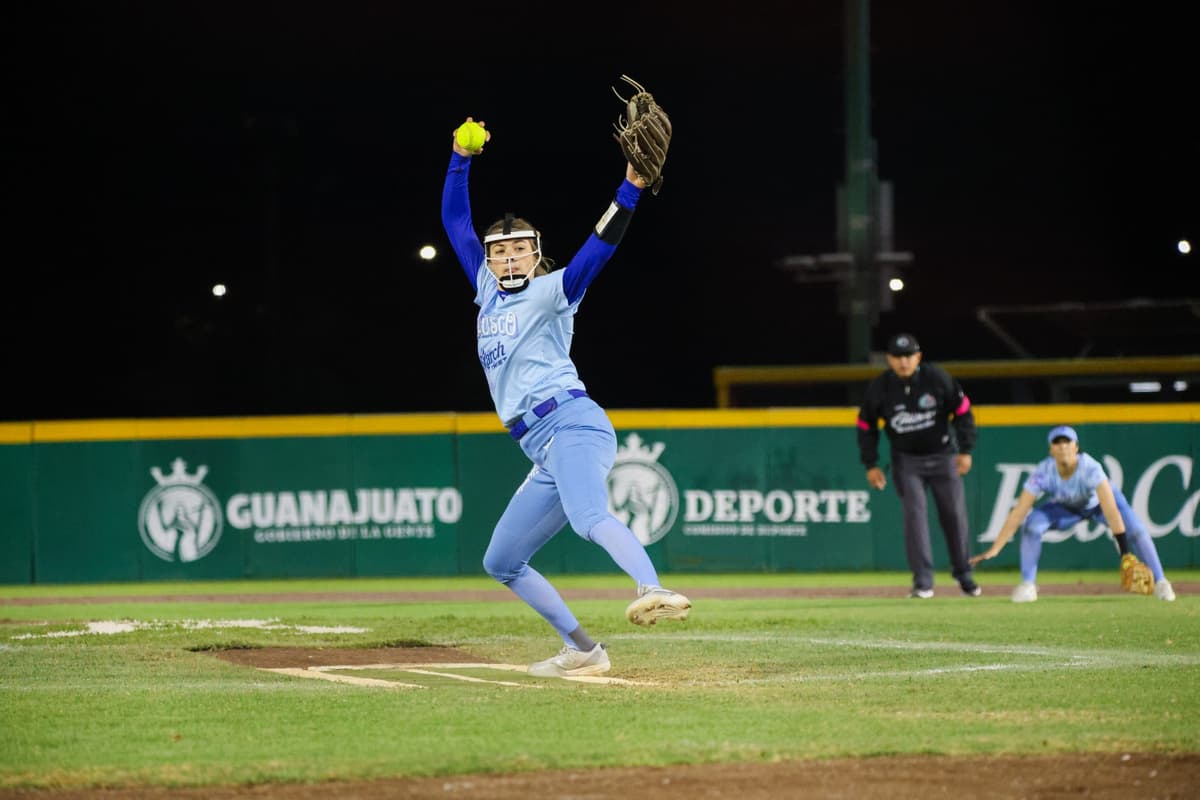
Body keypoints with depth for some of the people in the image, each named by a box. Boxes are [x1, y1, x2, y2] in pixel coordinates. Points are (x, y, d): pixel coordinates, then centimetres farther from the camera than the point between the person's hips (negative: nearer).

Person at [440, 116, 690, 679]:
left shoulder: (550, 292, 3)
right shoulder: (488, 291, 22)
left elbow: (598, 248, -11)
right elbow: (455, 221, 28)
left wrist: (630, 190, -23)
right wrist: (461, 160, 21)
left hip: (571, 424, -9)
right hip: (544, 450, 9)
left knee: (588, 517, -37)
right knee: (501, 562, 11)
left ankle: (653, 591, -61)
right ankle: (582, 650, 12)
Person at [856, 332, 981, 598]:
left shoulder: (938, 378, -14)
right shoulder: (878, 388, -11)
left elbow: (962, 411, -4)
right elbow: (866, 426, 1)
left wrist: (965, 450, -8)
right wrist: (870, 465, -2)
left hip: (943, 456, 0)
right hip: (907, 461, 0)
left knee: (955, 514, 4)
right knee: (914, 514, -13)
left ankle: (964, 575, 22)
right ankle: (923, 581, -14)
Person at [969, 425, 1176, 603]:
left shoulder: (1090, 468, -40)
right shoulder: (1043, 474, -33)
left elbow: (1111, 512, -45)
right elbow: (1017, 514, -33)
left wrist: (1125, 552, -51)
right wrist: (994, 549, -38)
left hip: (1099, 501, -2)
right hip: (1066, 507, 2)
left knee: (1136, 530, -23)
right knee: (1032, 524, -24)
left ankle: (1160, 582, -9)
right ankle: (1027, 584, -12)